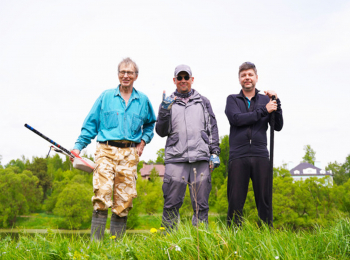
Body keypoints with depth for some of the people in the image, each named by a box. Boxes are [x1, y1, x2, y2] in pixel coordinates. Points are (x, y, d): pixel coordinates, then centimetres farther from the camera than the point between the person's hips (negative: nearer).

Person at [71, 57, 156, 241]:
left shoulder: (143, 100, 14)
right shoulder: (106, 96, 9)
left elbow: (151, 123, 28)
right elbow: (91, 123, 9)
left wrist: (143, 141, 12)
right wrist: (78, 146, 2)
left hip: (130, 154, 2)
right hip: (106, 150, -2)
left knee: (124, 199, 0)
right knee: (102, 194, -14)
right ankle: (95, 242, -11)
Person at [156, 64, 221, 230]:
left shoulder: (203, 102, 19)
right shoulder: (168, 103, 15)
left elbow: (212, 129, 17)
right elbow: (161, 132, 8)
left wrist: (215, 152, 7)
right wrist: (164, 111, -6)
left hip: (201, 159, 1)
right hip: (175, 159, -1)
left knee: (201, 204, 1)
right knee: (171, 203, -3)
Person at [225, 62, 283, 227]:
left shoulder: (266, 100, 15)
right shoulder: (232, 100, 13)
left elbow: (278, 126, 8)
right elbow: (236, 119, -7)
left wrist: (276, 103, -4)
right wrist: (264, 110, -8)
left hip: (260, 156, 1)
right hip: (238, 156, -1)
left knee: (264, 199, 2)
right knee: (235, 201, 1)